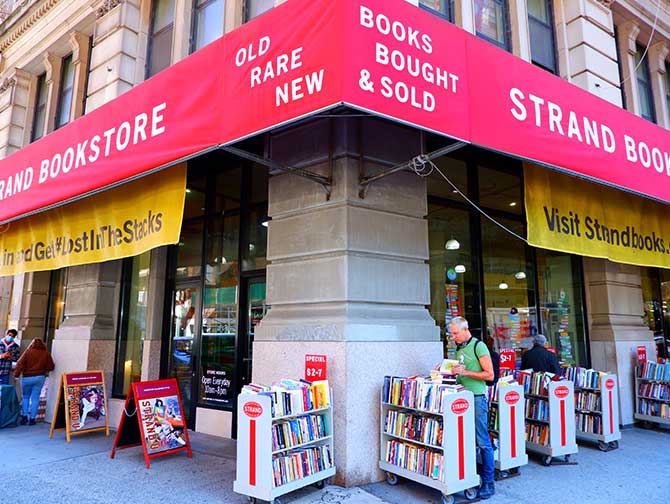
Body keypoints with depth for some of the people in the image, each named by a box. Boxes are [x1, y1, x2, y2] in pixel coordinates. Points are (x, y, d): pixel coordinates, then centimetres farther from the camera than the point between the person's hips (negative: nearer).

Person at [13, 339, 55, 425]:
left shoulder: (28, 351, -1)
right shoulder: (46, 353, 2)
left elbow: (20, 363, -10)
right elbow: (50, 367, 3)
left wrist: (16, 374, -7)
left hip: (27, 378, -1)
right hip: (40, 377, 1)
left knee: (25, 397, 15)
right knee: (35, 398, 6)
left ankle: (24, 416, 10)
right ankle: (32, 418, 6)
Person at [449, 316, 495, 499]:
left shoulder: (478, 347, -8)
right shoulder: (458, 348, 15)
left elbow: (489, 375, -13)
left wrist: (465, 372, -18)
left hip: (476, 398, -7)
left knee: (482, 441, -2)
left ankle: (488, 482, 7)